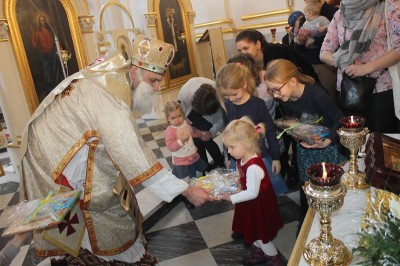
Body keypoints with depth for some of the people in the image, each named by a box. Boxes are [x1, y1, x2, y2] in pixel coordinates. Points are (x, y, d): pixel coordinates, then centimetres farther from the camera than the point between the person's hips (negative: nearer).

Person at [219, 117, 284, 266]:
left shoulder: (253, 167, -35)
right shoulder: (244, 159, -7)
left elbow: (252, 193, -31)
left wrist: (230, 198, -28)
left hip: (258, 206, -8)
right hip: (251, 205, 8)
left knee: (259, 235, 13)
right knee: (253, 232, 26)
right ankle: (258, 253, 50)